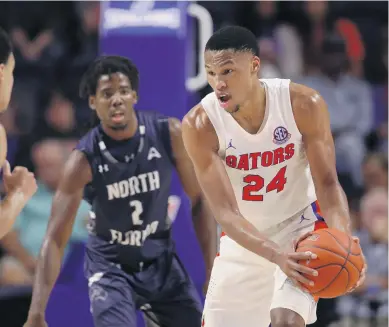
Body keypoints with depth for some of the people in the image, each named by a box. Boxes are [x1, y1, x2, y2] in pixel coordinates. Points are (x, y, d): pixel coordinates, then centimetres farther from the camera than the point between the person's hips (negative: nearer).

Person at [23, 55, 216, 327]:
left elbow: (199, 200, -3)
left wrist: (213, 270, -7)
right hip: (110, 266, -3)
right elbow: (55, 240, -22)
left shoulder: (169, 134, -15)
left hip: (161, 261, 3)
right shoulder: (85, 160, -22)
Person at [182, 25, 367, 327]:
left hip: (301, 225, -2)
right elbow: (226, 212, -25)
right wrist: (276, 255, -43)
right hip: (245, 237, 2)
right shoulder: (199, 125, -22)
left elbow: (327, 183, -16)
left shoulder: (303, 105, -21)